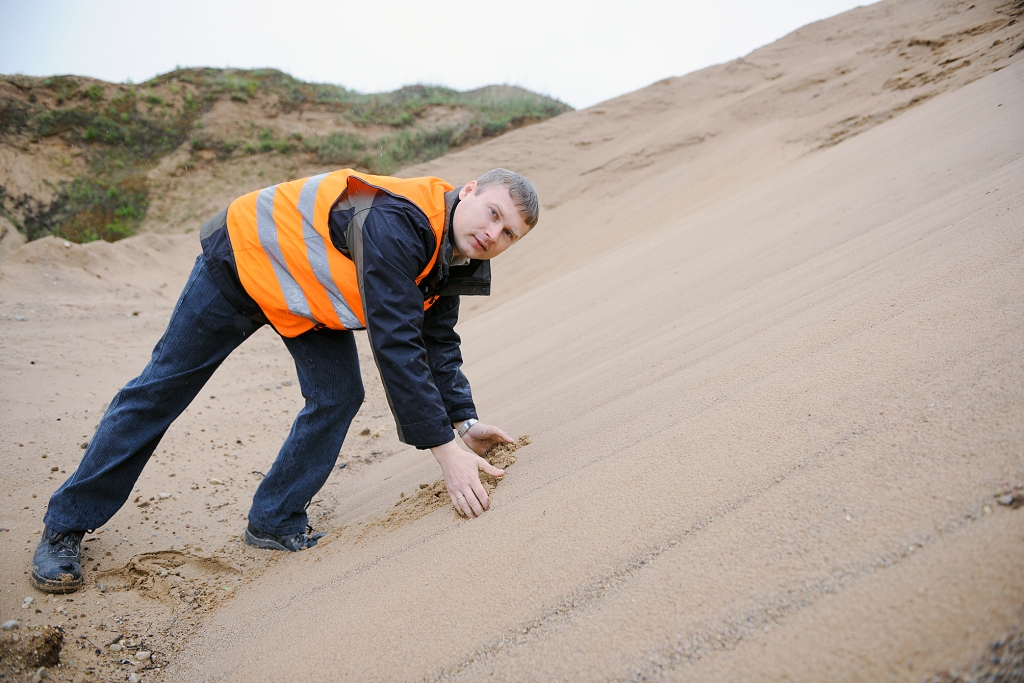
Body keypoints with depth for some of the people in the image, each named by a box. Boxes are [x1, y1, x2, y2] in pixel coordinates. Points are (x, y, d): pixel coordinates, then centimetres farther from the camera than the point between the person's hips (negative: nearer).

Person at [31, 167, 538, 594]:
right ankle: (65, 525, 18)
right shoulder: (398, 222, -38)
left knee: (339, 396, -6)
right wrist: (446, 451, -41)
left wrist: (464, 422, -12)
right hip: (244, 259, -7)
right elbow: (395, 345, -42)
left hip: (310, 294, 8)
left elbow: (438, 344, 1)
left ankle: (275, 521, 14)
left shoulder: (448, 263, -9)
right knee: (162, 387, 2)